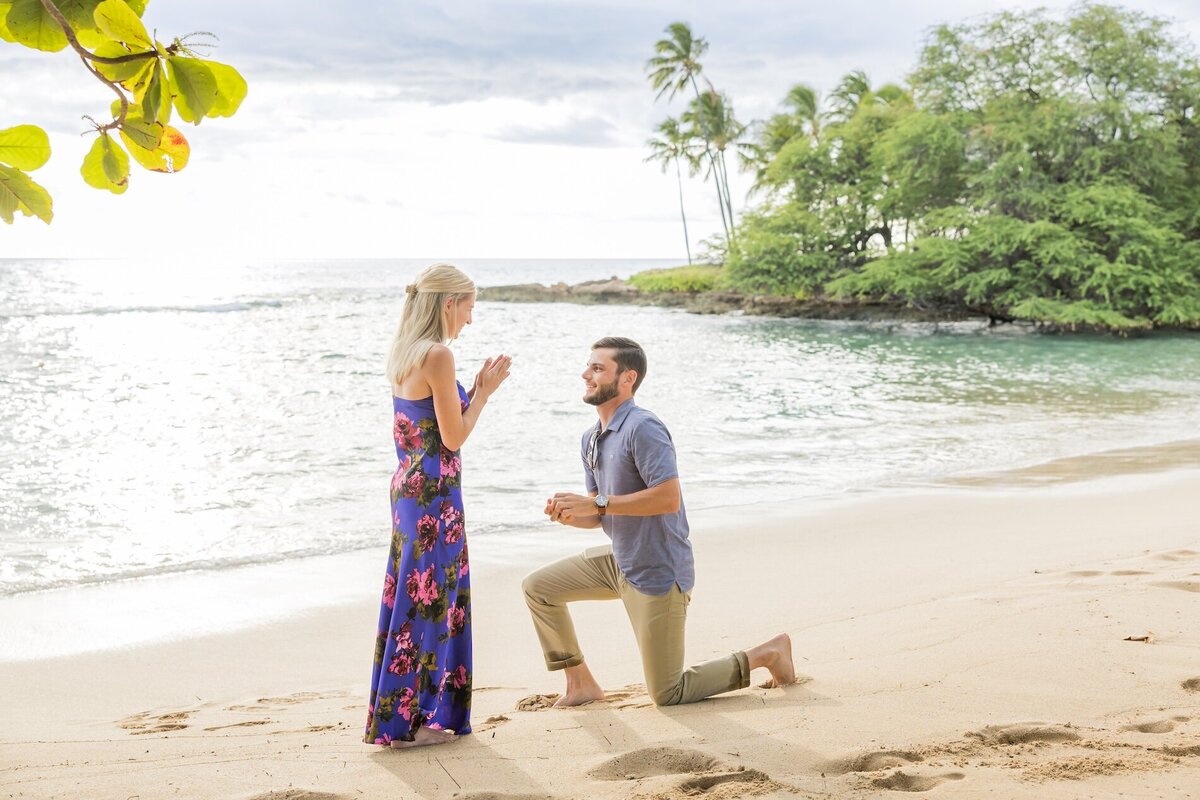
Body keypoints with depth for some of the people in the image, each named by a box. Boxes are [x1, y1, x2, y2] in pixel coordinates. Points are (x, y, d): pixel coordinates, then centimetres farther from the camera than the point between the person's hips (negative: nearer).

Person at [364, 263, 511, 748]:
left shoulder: (402, 353, 12)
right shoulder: (437, 355, -16)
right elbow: (454, 437, -14)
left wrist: (475, 390, 16)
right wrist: (485, 391, -3)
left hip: (409, 486, 9)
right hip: (434, 494, -9)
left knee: (411, 597, 15)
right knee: (429, 600, -2)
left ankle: (400, 713, 23)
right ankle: (410, 721, 4)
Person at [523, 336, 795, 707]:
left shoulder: (642, 428, -21)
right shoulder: (591, 438, 8)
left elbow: (668, 498, -29)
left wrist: (597, 503, -25)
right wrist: (568, 514, -9)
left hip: (657, 573, -9)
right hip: (620, 562, 9)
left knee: (668, 694, -1)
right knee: (538, 587, 9)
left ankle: (767, 653, 15)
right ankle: (581, 684, 17)